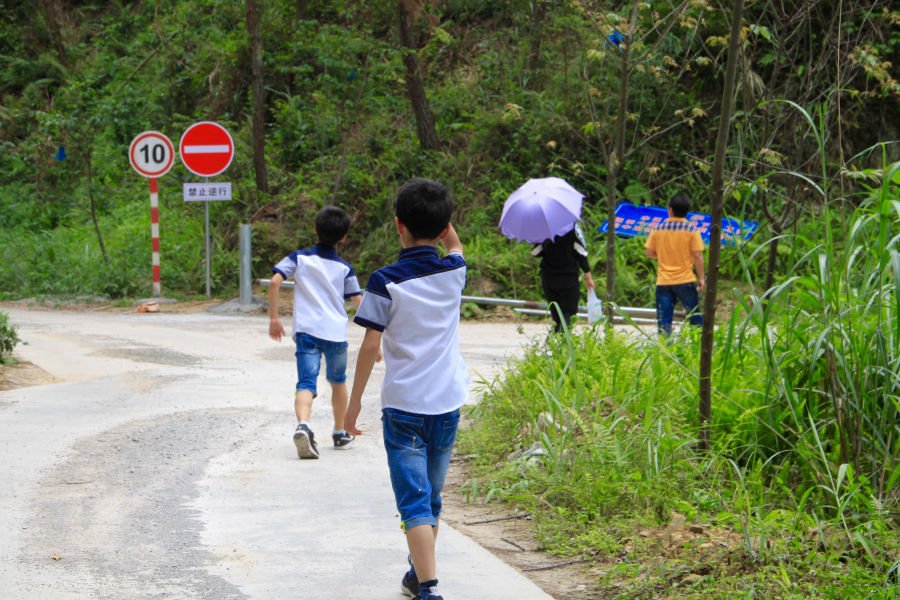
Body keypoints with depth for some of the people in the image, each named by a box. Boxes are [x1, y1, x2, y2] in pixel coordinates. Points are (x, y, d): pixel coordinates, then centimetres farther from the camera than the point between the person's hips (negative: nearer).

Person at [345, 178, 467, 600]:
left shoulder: (386, 282, -11)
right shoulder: (455, 272, 2)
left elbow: (370, 345, -10)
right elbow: (455, 247, 29)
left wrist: (355, 401, -2)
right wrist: (440, 216, 15)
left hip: (403, 406, -5)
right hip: (448, 402, 5)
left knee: (414, 501, -7)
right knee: (431, 497, 18)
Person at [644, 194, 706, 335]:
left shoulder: (658, 229, 0)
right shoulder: (691, 229, -6)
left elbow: (649, 253, 6)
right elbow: (697, 256, -8)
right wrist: (701, 278, 0)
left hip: (663, 281, 1)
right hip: (685, 280, -1)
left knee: (664, 319, 4)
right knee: (694, 316, 10)